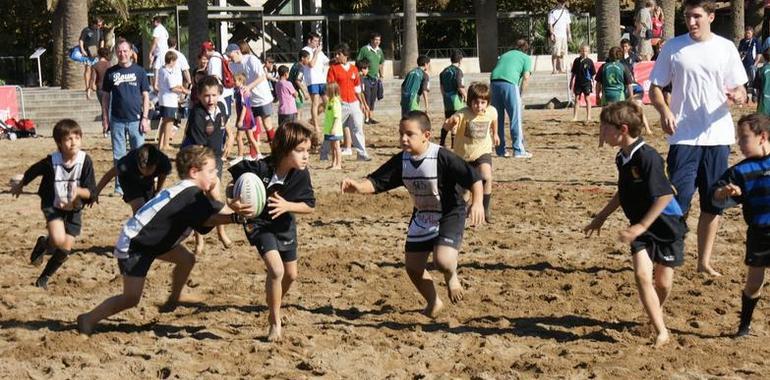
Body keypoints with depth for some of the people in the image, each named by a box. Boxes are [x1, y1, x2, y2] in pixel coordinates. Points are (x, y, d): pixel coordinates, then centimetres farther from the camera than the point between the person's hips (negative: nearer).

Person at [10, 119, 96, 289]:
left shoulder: (85, 161, -22)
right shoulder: (51, 161, -23)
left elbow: (91, 192, -19)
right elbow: (32, 172, -2)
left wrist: (78, 191, -41)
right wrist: (19, 186, 16)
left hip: (74, 209, 2)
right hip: (52, 206, -2)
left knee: (65, 250, 3)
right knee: (59, 240, -26)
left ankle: (44, 277, 28)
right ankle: (43, 244, 9)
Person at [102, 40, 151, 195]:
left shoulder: (139, 71, 3)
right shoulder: (111, 73, 6)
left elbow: (145, 96, 4)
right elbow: (106, 97, 10)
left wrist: (145, 118, -3)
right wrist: (105, 119, 4)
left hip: (135, 119, -1)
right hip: (117, 120, 1)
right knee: (118, 156, 4)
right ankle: (120, 186, 11)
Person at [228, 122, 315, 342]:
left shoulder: (301, 174, -20)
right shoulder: (260, 168, -31)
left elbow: (310, 206, -12)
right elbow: (234, 181, -14)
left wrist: (287, 206, -28)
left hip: (284, 224, 5)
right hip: (259, 224, -5)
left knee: (291, 275, 16)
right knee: (276, 269, -22)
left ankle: (275, 305, 48)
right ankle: (275, 323, -5)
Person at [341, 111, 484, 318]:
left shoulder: (442, 157, -25)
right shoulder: (401, 161, -8)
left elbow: (474, 178, -24)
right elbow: (376, 182, -11)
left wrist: (477, 202, -38)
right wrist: (358, 186, -32)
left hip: (450, 216, -6)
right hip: (422, 218, 6)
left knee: (442, 260, -27)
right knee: (413, 267, 9)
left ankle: (452, 276, 13)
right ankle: (433, 302, 36)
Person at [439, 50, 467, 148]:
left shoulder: (445, 71, 10)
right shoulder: (457, 70, -12)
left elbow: (441, 86, 15)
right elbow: (460, 86, -17)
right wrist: (465, 95, -2)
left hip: (446, 100, 7)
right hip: (456, 99, -7)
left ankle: (442, 142, 17)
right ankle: (454, 143, 0)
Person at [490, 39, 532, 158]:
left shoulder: (504, 55, 31)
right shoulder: (526, 58, 16)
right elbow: (526, 77, 2)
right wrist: (520, 95, 8)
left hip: (494, 81, 5)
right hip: (510, 83, -5)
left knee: (498, 119, 11)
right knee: (516, 119, 0)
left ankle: (500, 150, 13)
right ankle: (518, 150, -3)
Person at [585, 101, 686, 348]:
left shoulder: (647, 157, -26)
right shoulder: (623, 158, 0)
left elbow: (665, 195, -28)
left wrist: (641, 226, -28)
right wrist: (601, 217, 19)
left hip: (666, 225, -6)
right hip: (641, 228, 6)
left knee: (663, 282, 7)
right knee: (642, 275, -13)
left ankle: (655, 315, 36)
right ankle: (661, 331, -9)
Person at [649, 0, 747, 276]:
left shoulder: (726, 48, 4)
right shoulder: (673, 47, 1)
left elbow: (739, 89, 7)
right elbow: (655, 87, 4)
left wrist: (738, 95, -18)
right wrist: (664, 111, -16)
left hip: (718, 136, 2)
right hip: (684, 137, -2)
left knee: (713, 202, 8)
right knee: (679, 200, -10)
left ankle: (705, 261, 19)